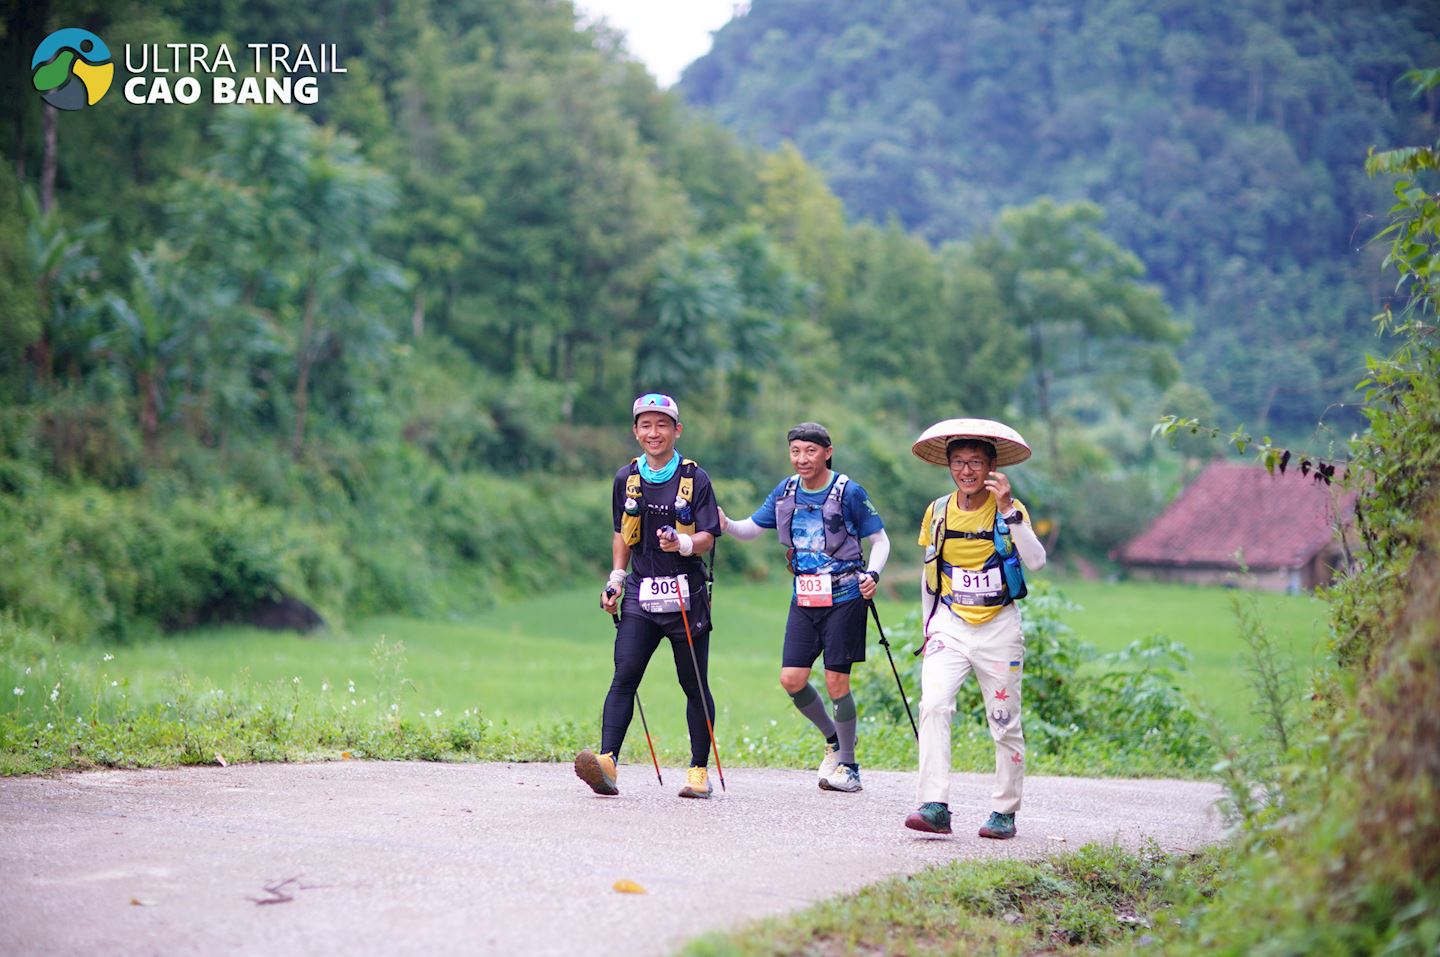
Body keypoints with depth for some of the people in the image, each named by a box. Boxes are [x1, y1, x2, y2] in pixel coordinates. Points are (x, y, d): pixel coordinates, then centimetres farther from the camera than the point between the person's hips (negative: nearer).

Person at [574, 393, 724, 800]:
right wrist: (616, 578, 12)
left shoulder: (695, 478, -2)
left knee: (694, 685, 5)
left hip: (686, 595, -2)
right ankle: (607, 761, -22)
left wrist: (682, 544, -27)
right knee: (624, 677, -12)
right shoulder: (626, 478, 10)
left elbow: (707, 538, -7)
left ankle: (699, 770, 15)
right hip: (640, 596, 2)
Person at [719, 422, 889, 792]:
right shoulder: (785, 492, 6)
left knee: (836, 681, -6)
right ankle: (833, 738, 23)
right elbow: (749, 529, 9)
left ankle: (848, 765, 9)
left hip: (843, 598, -5)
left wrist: (872, 574, -18)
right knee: (791, 679, -3)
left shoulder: (849, 492, -7)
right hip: (804, 599, 5)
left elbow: (880, 540, 0)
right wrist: (725, 524, -13)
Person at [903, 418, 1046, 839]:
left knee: (1005, 722, 3)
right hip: (949, 626, 2)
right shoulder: (938, 511, 5)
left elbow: (1036, 561, -21)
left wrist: (1008, 511, -27)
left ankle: (1005, 812, 17)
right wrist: (929, 625, 14)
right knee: (933, 706, -19)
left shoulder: (1010, 511, -4)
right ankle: (935, 807, -23)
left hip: (998, 627, -2)